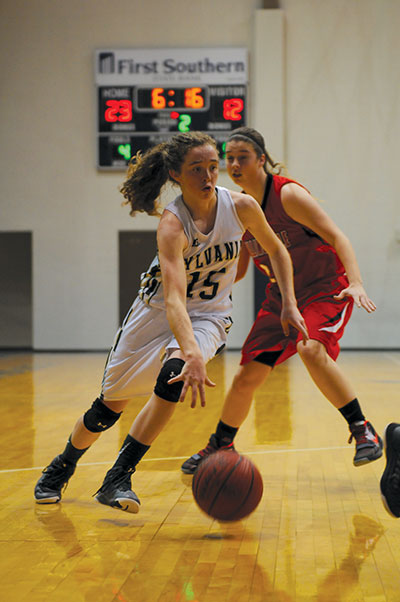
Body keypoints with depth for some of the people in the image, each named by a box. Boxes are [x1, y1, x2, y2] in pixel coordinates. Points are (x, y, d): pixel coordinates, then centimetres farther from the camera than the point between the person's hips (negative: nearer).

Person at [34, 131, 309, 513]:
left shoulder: (241, 207, -16)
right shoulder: (172, 224, -28)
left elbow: (276, 251, 5)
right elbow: (174, 299, -42)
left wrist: (289, 305, -3)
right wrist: (191, 354, -56)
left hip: (208, 314, 2)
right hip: (158, 310, -1)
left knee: (174, 376, -29)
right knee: (111, 403, 6)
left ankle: (118, 480, -19)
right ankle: (60, 469, 34)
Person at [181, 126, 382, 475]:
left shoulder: (287, 195, -19)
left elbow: (337, 237, -22)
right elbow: (237, 270, 11)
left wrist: (356, 283, -36)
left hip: (326, 289, -6)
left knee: (310, 348, -35)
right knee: (247, 376, 3)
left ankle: (363, 431, -23)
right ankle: (220, 446, 24)